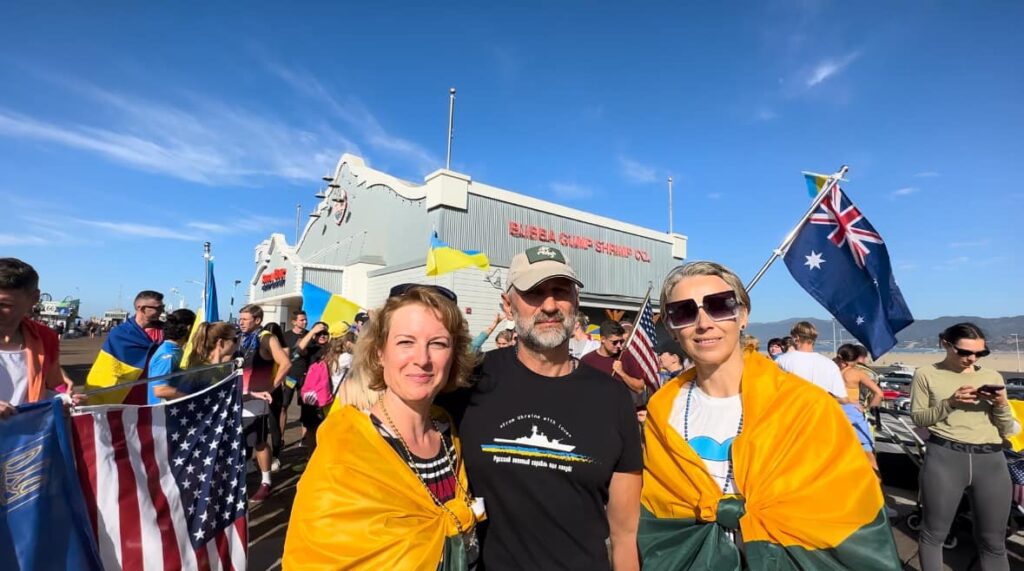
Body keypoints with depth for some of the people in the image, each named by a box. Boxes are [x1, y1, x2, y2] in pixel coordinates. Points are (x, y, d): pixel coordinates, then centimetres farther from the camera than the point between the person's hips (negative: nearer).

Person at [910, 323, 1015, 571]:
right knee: (934, 533, 8)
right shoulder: (926, 374, 0)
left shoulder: (992, 377, 9)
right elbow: (918, 418, -1)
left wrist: (1001, 405, -8)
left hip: (991, 460, 3)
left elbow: (1007, 430, 11)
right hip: (944, 457, -3)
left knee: (993, 542, 12)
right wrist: (949, 403, -15)